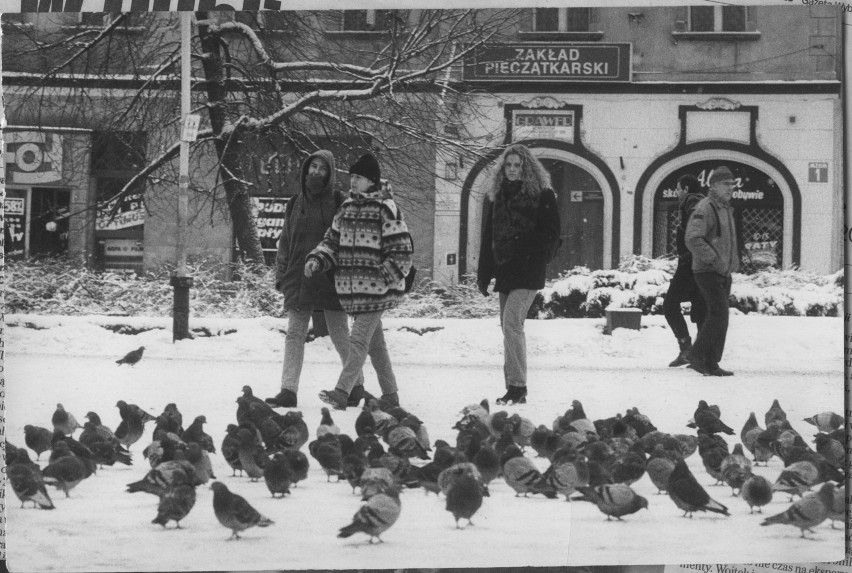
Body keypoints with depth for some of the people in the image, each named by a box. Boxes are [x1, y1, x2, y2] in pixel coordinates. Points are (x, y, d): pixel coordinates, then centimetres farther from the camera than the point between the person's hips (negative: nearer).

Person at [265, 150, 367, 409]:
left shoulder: (339, 203, -1)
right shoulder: (296, 204, 11)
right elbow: (285, 242, 15)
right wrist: (281, 276, 8)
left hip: (331, 281, -4)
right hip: (299, 279, 4)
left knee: (340, 335, 3)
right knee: (294, 334, -2)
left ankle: (356, 385, 18)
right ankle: (289, 390, -3)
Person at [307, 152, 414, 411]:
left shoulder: (386, 208, -8)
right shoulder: (347, 207, 13)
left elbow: (401, 249, -10)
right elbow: (332, 240, 17)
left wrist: (386, 278, -17)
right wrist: (316, 260, -1)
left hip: (375, 288, -7)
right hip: (352, 290, 7)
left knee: (359, 340, -12)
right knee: (375, 343, 13)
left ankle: (342, 392, -17)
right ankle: (390, 395, 20)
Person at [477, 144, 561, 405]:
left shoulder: (542, 196, -2)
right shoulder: (495, 197, 14)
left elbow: (550, 235, -5)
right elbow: (487, 239, 16)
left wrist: (521, 247, -17)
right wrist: (483, 275, 12)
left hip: (528, 272, -6)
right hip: (504, 273, 6)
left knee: (511, 323, -17)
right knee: (509, 326, 7)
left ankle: (517, 385, -14)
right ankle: (513, 390, 11)